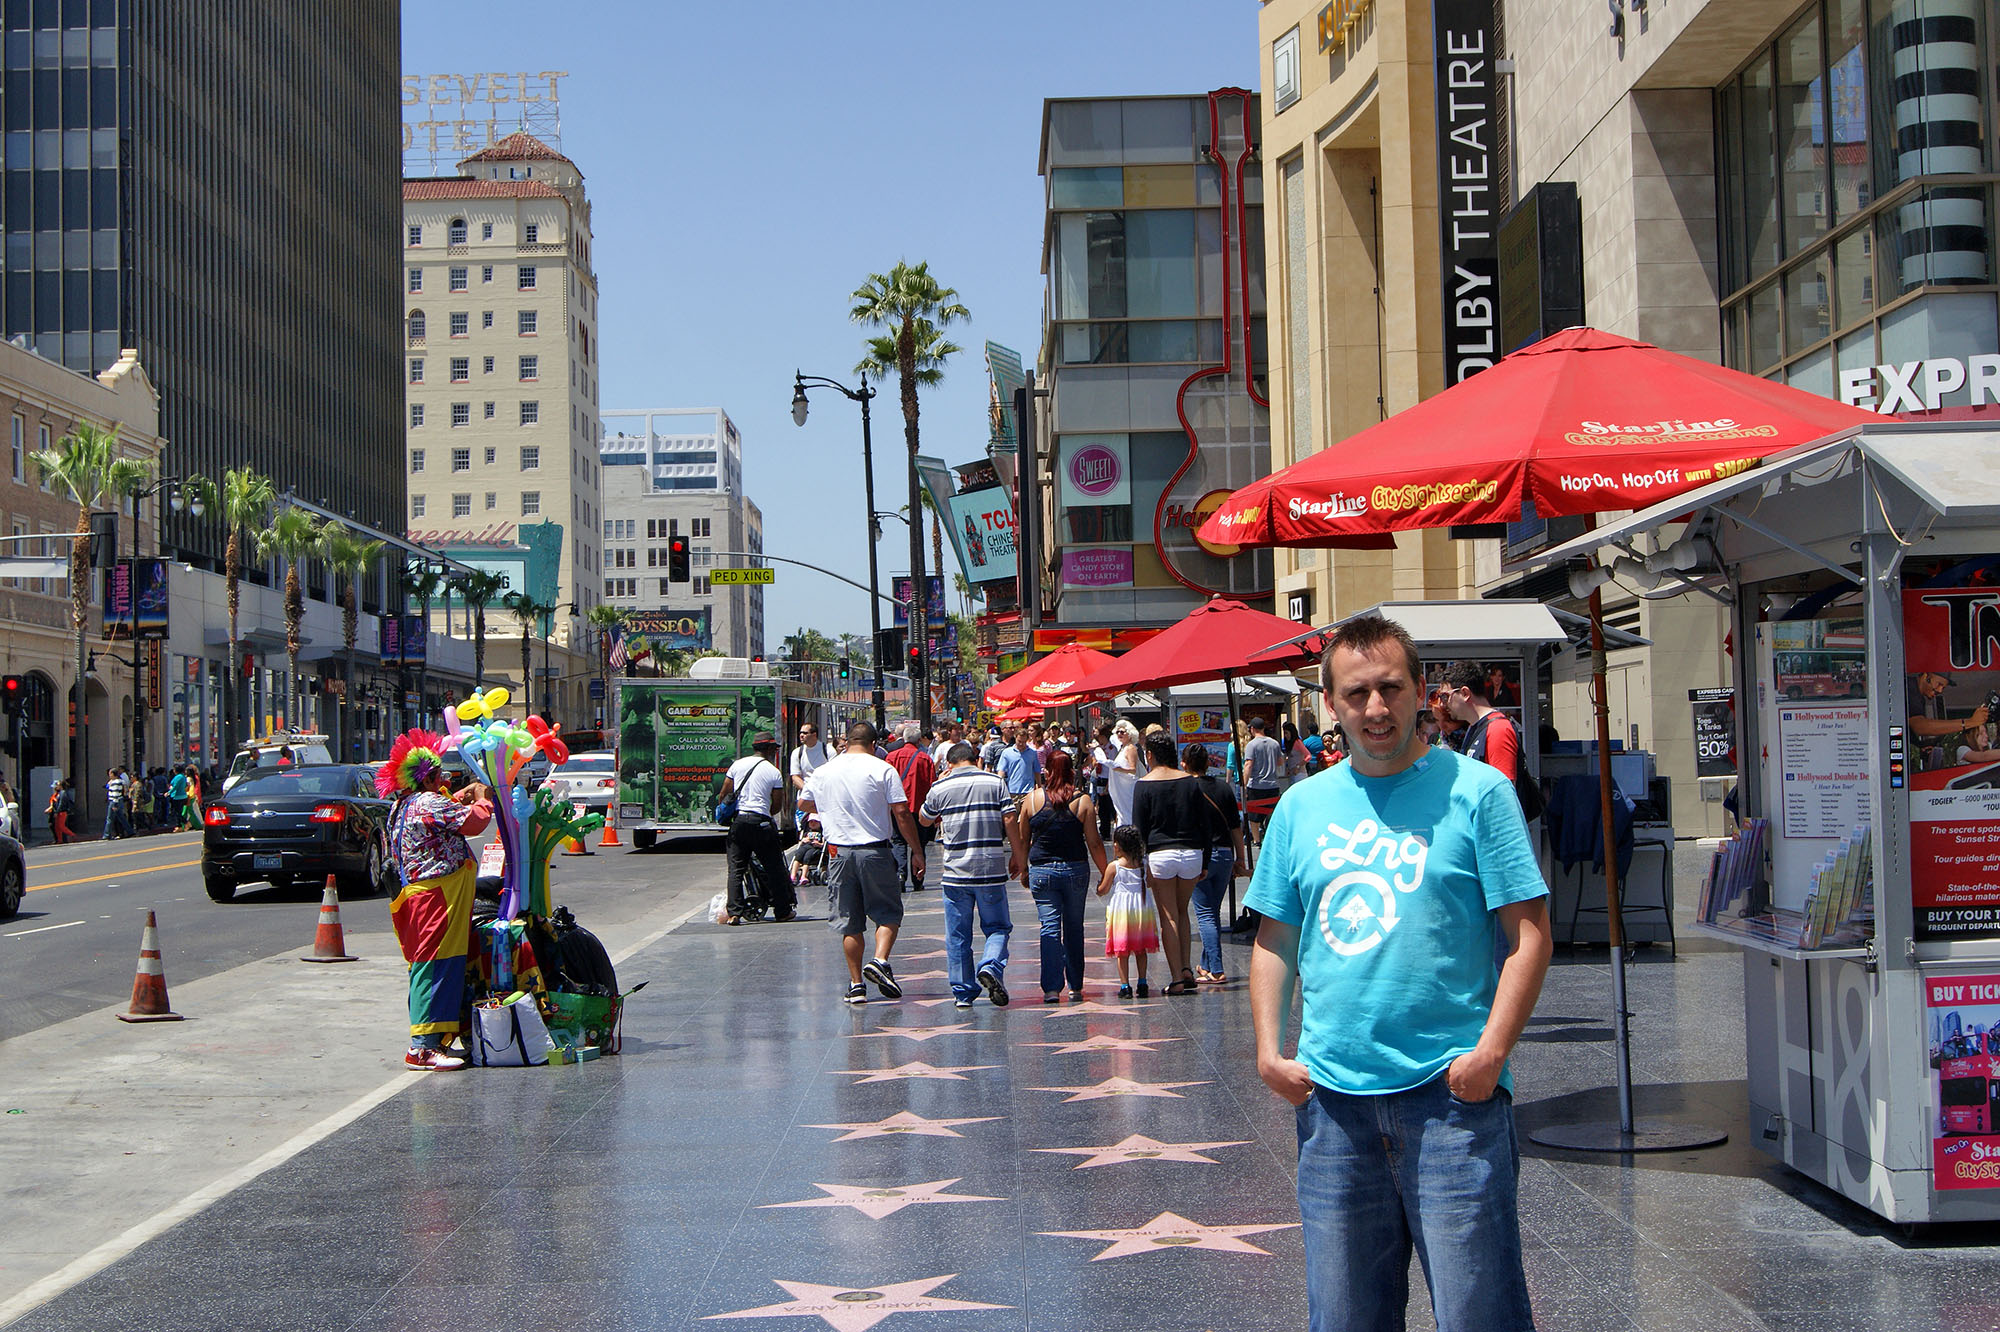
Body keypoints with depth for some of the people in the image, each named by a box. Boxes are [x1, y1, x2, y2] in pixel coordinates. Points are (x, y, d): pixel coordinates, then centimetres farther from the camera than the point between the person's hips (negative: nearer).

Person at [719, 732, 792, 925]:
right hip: (761, 822, -3)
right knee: (774, 868, 8)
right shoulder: (774, 773, 0)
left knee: (736, 868, 5)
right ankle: (782, 911, 13)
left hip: (738, 822, 3)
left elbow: (724, 794, 8)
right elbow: (777, 806, 1)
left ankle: (734, 913, -4)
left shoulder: (737, 765, 7)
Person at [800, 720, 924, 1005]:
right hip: (876, 851, -3)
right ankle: (880, 961, -12)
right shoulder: (882, 770, -5)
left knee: (849, 923, 9)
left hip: (840, 851, 3)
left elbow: (803, 803, 23)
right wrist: (917, 851, -1)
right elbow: (902, 814, -8)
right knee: (888, 912, 10)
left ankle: (856, 984, 8)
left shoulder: (823, 771, 7)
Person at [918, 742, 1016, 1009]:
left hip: (955, 872, 0)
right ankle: (991, 966, -15)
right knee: (998, 927, 12)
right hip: (991, 871, 0)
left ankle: (963, 993, 8)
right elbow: (1009, 819, -4)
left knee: (957, 936, 8)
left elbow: (924, 820, 17)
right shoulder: (995, 782, 2)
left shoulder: (940, 788, 2)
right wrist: (1016, 855, 6)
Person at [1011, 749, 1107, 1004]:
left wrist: (1022, 869, 19)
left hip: (1041, 871, 0)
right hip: (1075, 870, 0)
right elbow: (1094, 843, -3)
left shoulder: (1031, 799, -1)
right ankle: (1075, 987, 17)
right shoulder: (1083, 801, -3)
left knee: (1049, 928, 0)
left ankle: (1051, 988, -10)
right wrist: (1106, 874, 7)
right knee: (1074, 928, 12)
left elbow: (1022, 841, 6)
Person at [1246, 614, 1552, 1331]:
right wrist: (1268, 1050, 4)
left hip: (1451, 1090, -4)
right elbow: (1274, 941, 16)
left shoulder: (1476, 789, -2)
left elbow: (1530, 933, -5)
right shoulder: (1301, 806, 10)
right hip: (1330, 1094, 4)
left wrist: (1490, 1052, -14)